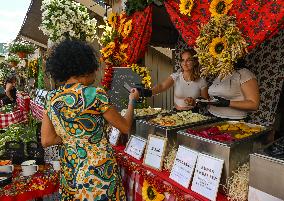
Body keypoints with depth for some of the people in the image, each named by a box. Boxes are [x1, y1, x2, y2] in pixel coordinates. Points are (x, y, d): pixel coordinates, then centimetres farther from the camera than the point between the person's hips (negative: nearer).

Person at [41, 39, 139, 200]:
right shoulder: (95, 94, -19)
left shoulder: (51, 98, -3)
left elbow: (46, 140, 0)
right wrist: (132, 101, 6)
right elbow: (125, 127, -9)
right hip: (98, 170, -5)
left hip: (69, 171, 5)